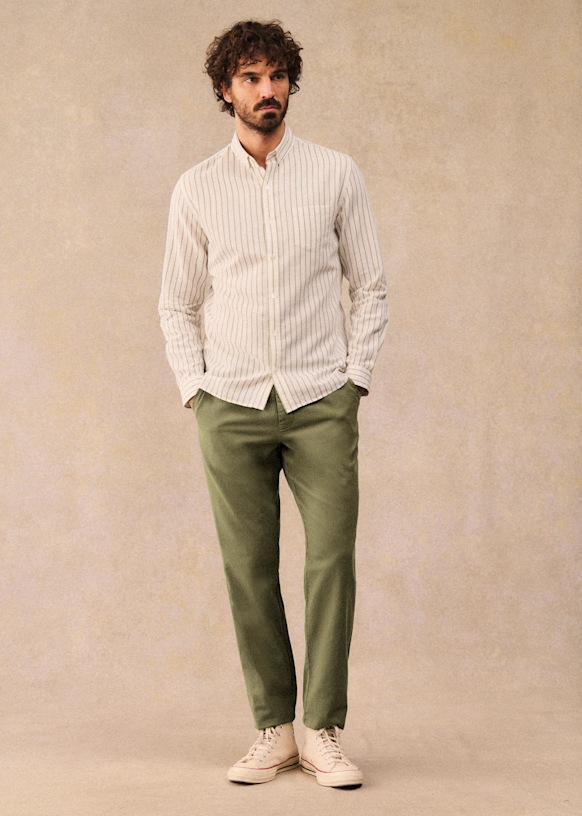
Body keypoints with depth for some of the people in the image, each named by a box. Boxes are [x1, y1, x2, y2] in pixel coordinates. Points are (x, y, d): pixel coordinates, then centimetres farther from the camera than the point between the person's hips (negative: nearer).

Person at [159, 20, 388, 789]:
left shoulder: (336, 175, 5)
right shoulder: (197, 189, 7)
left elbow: (371, 286, 8)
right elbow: (177, 304, 12)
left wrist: (355, 377, 0)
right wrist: (195, 389, 2)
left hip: (321, 403, -1)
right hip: (231, 406, 1)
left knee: (332, 562, -5)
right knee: (248, 569, 2)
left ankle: (323, 730, 6)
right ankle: (272, 729, 13)